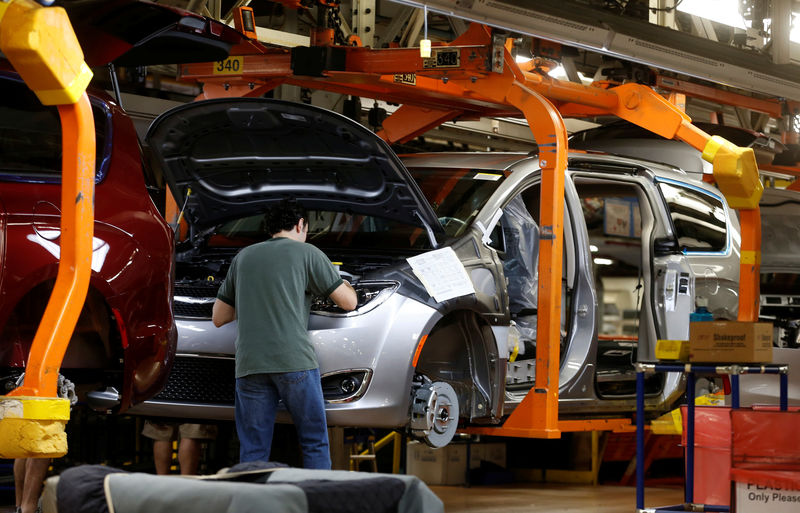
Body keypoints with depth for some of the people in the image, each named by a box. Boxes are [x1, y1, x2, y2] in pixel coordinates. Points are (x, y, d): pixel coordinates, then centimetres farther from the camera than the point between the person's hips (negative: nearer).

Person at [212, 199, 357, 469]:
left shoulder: (243, 257, 19)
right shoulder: (307, 254, 7)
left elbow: (218, 317, 22)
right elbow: (349, 302, 9)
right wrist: (345, 284, 31)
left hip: (249, 365, 3)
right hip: (294, 361, -3)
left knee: (252, 454, 5)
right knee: (315, 444, 6)